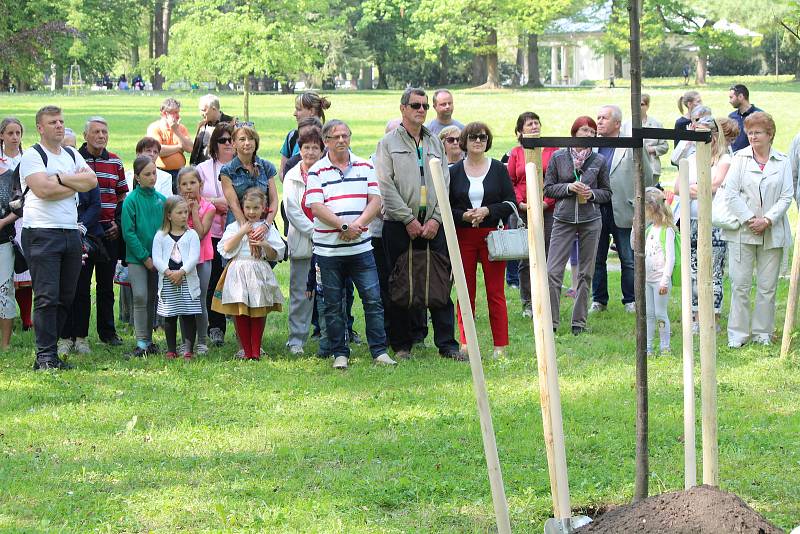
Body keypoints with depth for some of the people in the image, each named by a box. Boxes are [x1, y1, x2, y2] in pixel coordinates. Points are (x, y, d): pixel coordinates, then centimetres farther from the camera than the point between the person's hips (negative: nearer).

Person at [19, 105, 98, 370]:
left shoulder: (73, 156, 18)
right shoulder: (32, 155, -2)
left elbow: (92, 181, 2)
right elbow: (43, 190, -16)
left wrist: (60, 178, -8)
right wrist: (75, 183, -2)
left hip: (71, 233, 7)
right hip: (42, 233, -6)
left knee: (65, 297, 6)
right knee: (47, 297, -10)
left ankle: (51, 351, 12)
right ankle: (44, 356, -8)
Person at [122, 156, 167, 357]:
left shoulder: (161, 199, 5)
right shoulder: (131, 200, -7)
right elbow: (128, 233, -9)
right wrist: (145, 257, -11)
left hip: (156, 258, 4)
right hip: (137, 257, -4)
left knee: (152, 299, 9)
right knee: (140, 297, -11)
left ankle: (149, 339, 18)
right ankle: (141, 342, -7)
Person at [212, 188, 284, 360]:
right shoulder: (235, 226, 7)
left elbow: (274, 256, 7)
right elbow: (226, 248, -6)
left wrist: (265, 245, -12)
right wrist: (242, 232, -8)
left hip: (260, 272, 0)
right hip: (238, 271, 0)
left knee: (259, 314, 0)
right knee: (240, 313, -2)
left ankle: (256, 350, 6)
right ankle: (246, 350, 4)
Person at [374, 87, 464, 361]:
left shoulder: (435, 143, 16)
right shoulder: (388, 143, 3)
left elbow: (445, 183, 10)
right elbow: (386, 187, -6)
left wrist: (436, 219, -4)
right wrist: (409, 219, -11)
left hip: (433, 224, 3)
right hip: (399, 225, -3)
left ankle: (447, 343, 3)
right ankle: (401, 345, 9)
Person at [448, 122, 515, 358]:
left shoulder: (498, 169, 5)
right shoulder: (454, 171, 6)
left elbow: (511, 203, 3)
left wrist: (487, 211, -13)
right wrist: (463, 215, -13)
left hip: (492, 235, -1)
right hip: (463, 237, 1)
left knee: (495, 291, -2)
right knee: (465, 291, 3)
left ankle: (500, 345, 2)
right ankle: (465, 342, 9)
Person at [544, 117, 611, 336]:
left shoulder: (599, 161, 5)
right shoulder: (558, 157, 2)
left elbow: (607, 192, 11)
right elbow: (548, 188, 3)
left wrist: (592, 193, -9)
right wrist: (569, 187, -12)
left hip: (590, 220, 1)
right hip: (564, 219, -1)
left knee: (585, 273, 5)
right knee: (553, 271, -9)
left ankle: (579, 322, 14)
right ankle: (551, 321, -2)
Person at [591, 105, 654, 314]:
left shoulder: (632, 147, -3)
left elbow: (647, 177, 4)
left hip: (623, 212, -3)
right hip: (596, 211, 3)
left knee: (628, 260, 4)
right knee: (597, 259, 9)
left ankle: (630, 301, 14)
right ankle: (598, 300, 19)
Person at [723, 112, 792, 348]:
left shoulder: (782, 162, 6)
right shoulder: (739, 158, 3)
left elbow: (787, 196, 1)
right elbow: (731, 193, -3)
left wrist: (767, 220, -11)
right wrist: (749, 220, -12)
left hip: (772, 232, 1)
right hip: (742, 231, -1)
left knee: (767, 286, 4)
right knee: (740, 284, -2)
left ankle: (763, 332, 14)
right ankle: (737, 334, 4)